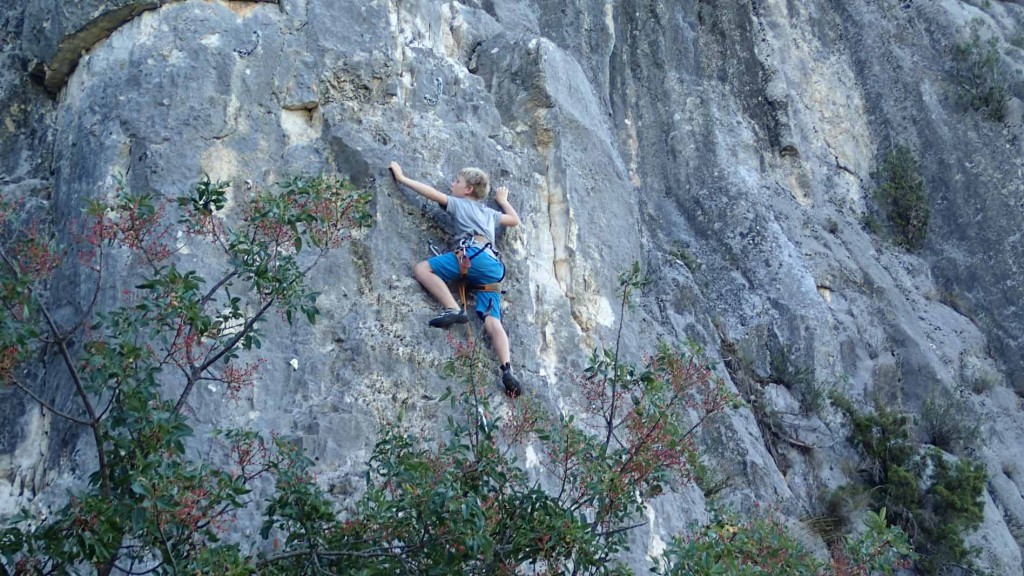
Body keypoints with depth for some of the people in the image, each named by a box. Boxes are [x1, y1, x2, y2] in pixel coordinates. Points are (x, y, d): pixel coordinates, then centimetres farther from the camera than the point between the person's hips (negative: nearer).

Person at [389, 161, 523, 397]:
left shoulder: (459, 203, 20)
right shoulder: (489, 213, 36)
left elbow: (431, 193, 12)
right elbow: (515, 220, 50)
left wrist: (402, 178, 22)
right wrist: (503, 200, 63)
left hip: (473, 254, -6)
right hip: (494, 267, 7)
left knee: (421, 268, -7)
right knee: (492, 322, -6)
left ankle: (453, 309, -24)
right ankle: (507, 370, -25)